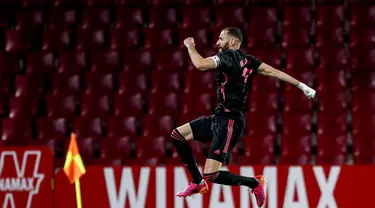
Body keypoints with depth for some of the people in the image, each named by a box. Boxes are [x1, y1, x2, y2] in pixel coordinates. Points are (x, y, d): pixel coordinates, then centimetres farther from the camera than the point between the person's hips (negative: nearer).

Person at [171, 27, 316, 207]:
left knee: (211, 175, -14)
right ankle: (198, 183, 18)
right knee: (178, 135, 11)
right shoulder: (248, 61, 9)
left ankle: (255, 183, 3)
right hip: (219, 118, 10)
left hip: (229, 123, -10)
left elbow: (201, 65, -26)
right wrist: (301, 86, 6)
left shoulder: (227, 56, -14)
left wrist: (190, 46, -8)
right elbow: (274, 72, 5)